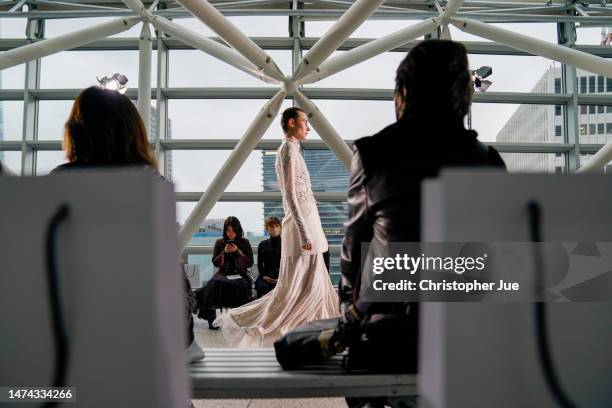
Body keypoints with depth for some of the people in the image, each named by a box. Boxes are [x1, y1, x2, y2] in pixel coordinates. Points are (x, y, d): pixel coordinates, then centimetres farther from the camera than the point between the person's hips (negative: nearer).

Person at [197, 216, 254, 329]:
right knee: (215, 283, -34)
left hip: (239, 273, -1)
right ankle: (211, 318, -28)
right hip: (223, 273, 1)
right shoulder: (220, 242, 11)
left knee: (241, 285, -37)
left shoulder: (245, 242, 8)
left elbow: (250, 263, 3)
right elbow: (215, 263, 10)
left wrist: (238, 251, -9)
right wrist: (224, 252, -8)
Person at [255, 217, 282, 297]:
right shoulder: (262, 245, 18)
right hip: (266, 276, 2)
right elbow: (259, 264, 14)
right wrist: (263, 275, -5)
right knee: (262, 286, -32)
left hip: (282, 276, -1)